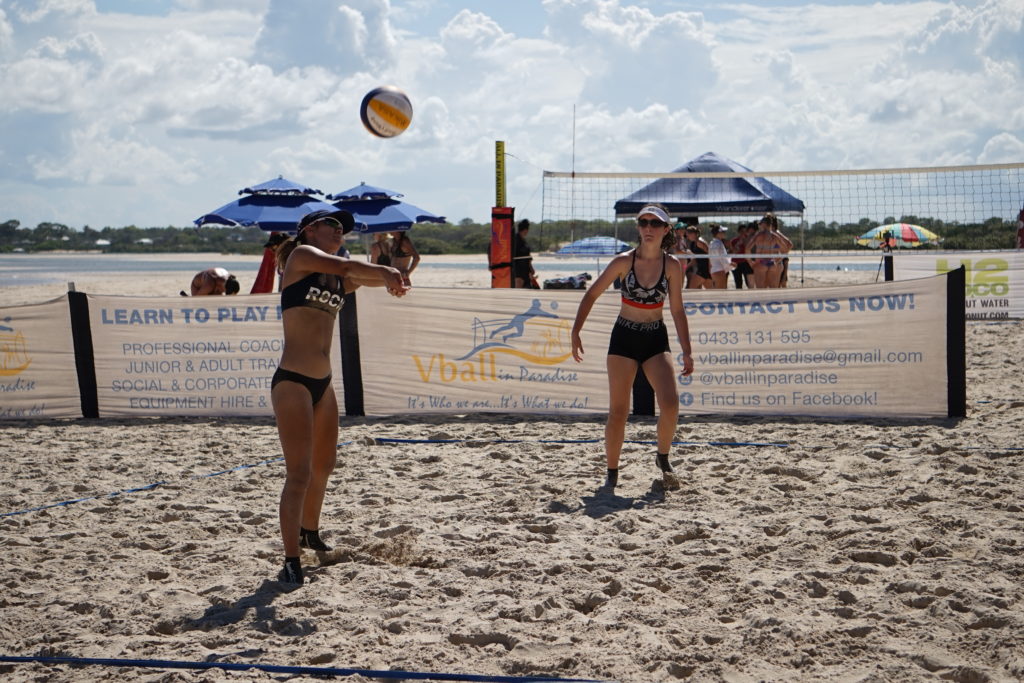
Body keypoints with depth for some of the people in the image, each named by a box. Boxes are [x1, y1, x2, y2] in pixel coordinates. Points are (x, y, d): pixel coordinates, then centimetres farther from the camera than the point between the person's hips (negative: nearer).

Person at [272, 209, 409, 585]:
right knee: (299, 473, -11)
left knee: (323, 465, 21)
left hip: (323, 383, 8)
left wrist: (388, 277, -15)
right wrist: (385, 271, -16)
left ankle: (309, 533, 43)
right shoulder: (301, 256, -4)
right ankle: (291, 561, -7)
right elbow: (344, 266, -20)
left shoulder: (339, 280, 16)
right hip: (292, 381, -8)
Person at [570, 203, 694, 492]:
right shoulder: (624, 262, -8)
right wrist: (576, 332, -6)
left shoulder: (672, 266, -3)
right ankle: (612, 474, 13)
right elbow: (591, 295, -1)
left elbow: (677, 310, 4)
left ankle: (663, 458, 10)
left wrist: (687, 352, 2)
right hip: (624, 338, -1)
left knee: (670, 403, -16)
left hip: (656, 339, 1)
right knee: (618, 412, -2)